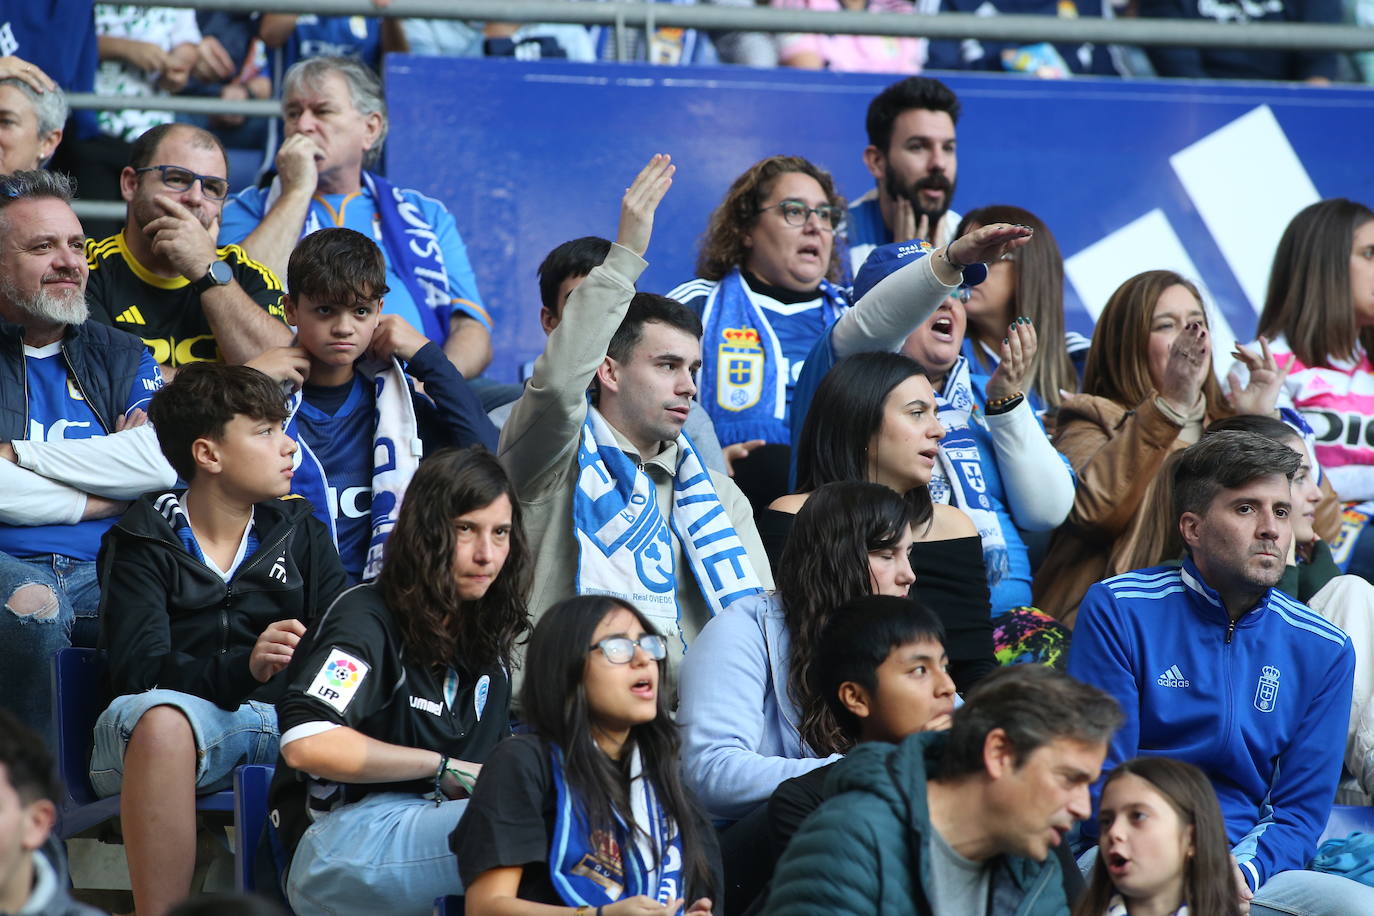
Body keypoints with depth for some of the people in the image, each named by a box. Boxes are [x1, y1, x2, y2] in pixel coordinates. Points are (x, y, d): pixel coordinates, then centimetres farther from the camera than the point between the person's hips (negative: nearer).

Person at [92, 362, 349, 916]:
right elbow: (137, 670, -9)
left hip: (284, 723, 3)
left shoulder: (300, 532, 19)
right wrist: (244, 666, -28)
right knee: (161, 719, -40)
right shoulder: (141, 543, 6)